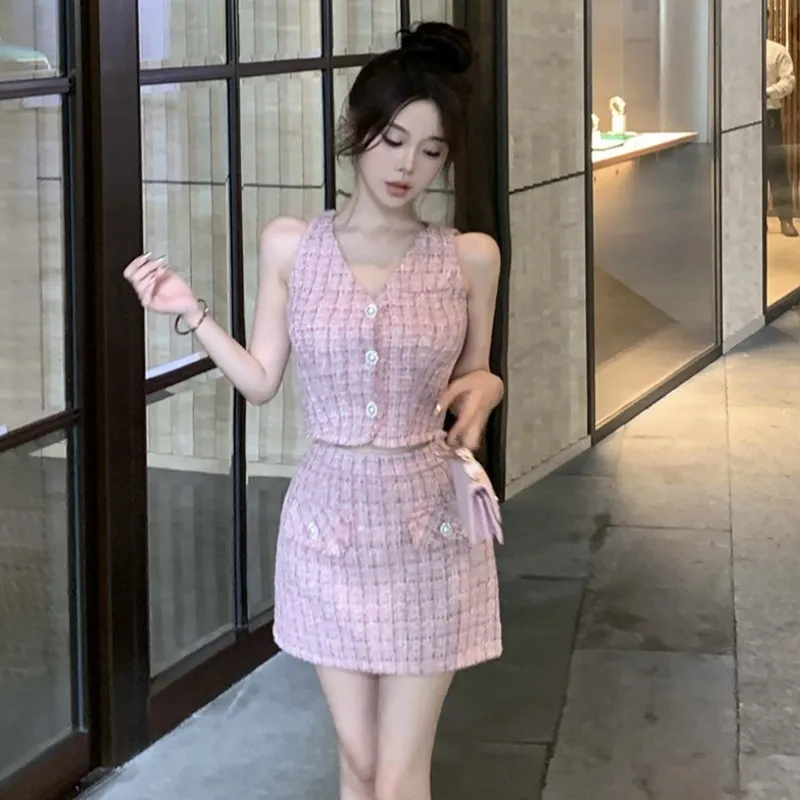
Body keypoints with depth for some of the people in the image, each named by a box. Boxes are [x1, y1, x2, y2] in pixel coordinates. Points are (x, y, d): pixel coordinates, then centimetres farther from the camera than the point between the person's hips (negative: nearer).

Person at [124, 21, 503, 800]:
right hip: (329, 522, 1)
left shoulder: (470, 258, -3)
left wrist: (485, 387, -13)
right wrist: (190, 312, -6)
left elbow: (472, 378, 9)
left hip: (429, 528, -1)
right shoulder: (289, 245, -1)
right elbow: (261, 380, 5)